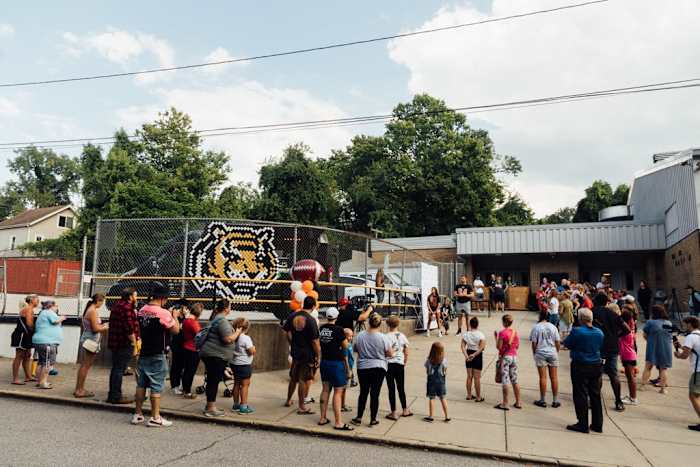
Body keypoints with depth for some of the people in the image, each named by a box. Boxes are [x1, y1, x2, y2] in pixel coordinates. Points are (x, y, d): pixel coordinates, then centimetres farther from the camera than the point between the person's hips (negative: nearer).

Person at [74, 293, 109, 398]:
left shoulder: (89, 310, 12)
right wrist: (105, 327, -3)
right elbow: (95, 329, -19)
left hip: (86, 340, 10)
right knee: (86, 366, -3)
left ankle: (78, 389, 21)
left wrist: (102, 326, 12)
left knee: (83, 365, 14)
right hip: (91, 341, -10)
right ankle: (80, 390, 2)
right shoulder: (93, 311, -16)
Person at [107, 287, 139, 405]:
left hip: (114, 342, 10)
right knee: (119, 370, -4)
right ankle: (116, 396, 2)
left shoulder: (117, 305, 15)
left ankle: (112, 395, 24)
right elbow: (130, 329, -20)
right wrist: (135, 346, -15)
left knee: (115, 369, 16)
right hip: (124, 344, -10)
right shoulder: (127, 307, -16)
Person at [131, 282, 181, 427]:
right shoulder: (163, 313, -18)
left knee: (141, 384, 14)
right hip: (157, 356, -7)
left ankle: (138, 415, 22)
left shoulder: (141, 311, 5)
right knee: (156, 386, 0)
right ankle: (155, 418, 5)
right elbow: (175, 330, -11)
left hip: (143, 353, 7)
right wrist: (175, 316, 4)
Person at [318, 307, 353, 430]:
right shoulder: (338, 330, -16)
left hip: (324, 362, 7)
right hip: (336, 363, -7)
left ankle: (323, 418, 21)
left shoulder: (321, 329, 3)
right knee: (338, 392, -2)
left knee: (325, 390, 15)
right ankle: (338, 422, 1)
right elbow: (345, 346, -8)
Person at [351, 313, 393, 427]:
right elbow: (390, 354, -6)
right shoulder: (383, 338, -14)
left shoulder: (360, 336, -7)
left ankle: (359, 418, 18)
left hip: (362, 367, 2)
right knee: (375, 394, 5)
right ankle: (373, 420, 13)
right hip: (378, 368, -2)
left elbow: (356, 350, 6)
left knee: (363, 393, 15)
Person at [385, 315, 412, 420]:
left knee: (391, 388, 4)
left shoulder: (387, 337, -14)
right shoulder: (402, 336, 0)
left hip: (389, 364, -4)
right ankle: (405, 410, 28)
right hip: (400, 364, 4)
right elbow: (406, 352, 5)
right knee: (401, 387, 17)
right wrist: (405, 362, 17)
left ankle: (394, 413, 9)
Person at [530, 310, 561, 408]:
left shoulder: (536, 327, -7)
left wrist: (534, 354, 6)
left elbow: (534, 343, -6)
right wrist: (557, 352, 15)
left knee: (543, 377, 3)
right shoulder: (553, 327, 1)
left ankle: (542, 400, 9)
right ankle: (555, 401, 15)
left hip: (540, 354, -2)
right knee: (554, 377, 9)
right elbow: (557, 342, 1)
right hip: (552, 353, 2)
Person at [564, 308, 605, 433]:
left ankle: (583, 425, 7)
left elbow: (567, 344, -7)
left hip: (580, 366, -5)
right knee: (595, 395, 15)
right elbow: (601, 346, 12)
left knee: (581, 395, 3)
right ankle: (597, 424, 23)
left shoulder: (577, 331, -18)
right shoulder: (599, 332, -1)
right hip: (596, 366, 5)